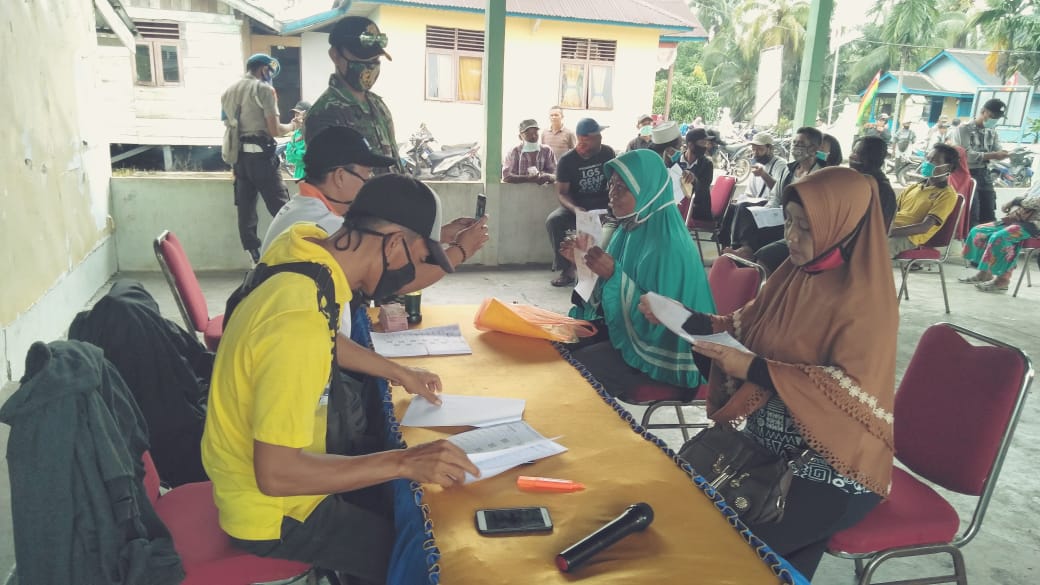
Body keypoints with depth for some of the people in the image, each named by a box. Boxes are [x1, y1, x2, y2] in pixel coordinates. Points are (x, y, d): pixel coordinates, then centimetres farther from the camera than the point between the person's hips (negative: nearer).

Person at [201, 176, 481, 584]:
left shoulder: (306, 247, -8)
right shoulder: (301, 322, -35)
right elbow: (275, 474, -31)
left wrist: (400, 372, 16)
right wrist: (404, 463, -30)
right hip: (272, 513, -8)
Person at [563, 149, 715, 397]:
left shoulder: (667, 245, -24)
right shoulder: (629, 228, 3)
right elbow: (605, 288, 14)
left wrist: (614, 275, -31)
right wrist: (582, 261, -3)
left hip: (658, 351, -8)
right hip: (620, 327, 8)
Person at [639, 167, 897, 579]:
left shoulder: (866, 299, -18)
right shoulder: (793, 274, 2)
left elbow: (854, 390, -25)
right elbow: (745, 328, 10)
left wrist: (755, 370, -29)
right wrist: (681, 318, -5)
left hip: (836, 467, -7)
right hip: (771, 443, 7)